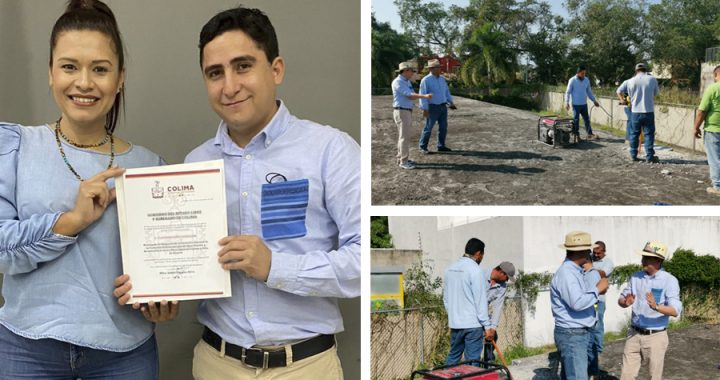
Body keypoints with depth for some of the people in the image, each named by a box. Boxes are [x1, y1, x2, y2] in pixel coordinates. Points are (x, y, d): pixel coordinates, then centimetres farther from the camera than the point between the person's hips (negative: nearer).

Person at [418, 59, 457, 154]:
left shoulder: (442, 79, 8)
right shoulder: (426, 80, -12)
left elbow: (447, 91, 17)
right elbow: (423, 95, -15)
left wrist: (451, 102, 8)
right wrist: (424, 109, -19)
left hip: (443, 107, 6)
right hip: (433, 108, -6)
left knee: (443, 127, 8)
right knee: (428, 128, -2)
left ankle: (441, 146, 19)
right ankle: (423, 147, 8)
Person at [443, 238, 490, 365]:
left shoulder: (450, 268, 9)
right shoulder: (475, 270, -14)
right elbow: (481, 301, -15)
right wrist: (487, 325, -10)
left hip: (454, 323, 7)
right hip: (472, 324, -7)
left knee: (453, 357, 16)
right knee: (472, 361, -1)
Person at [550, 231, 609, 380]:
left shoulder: (574, 271, 13)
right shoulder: (566, 273, -20)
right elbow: (577, 303, -27)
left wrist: (596, 289, 6)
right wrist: (597, 289, -17)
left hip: (579, 333, 11)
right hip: (572, 335, -11)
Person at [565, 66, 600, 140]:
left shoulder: (586, 80, 7)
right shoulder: (572, 80, -8)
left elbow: (589, 91, 16)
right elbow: (568, 92, -6)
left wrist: (594, 100, 13)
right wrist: (567, 102, -15)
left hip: (584, 104, 5)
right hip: (576, 104, -5)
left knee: (587, 119, 3)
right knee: (576, 120, 1)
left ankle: (590, 134, 5)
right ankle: (576, 135, 9)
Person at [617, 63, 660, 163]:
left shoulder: (630, 81, -1)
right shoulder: (652, 79, -4)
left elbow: (619, 90, 8)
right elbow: (656, 93, 9)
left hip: (636, 112, 2)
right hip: (649, 111, -1)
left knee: (634, 134, 12)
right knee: (649, 134, 2)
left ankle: (633, 155, 15)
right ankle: (649, 156, 1)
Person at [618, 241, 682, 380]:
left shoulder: (669, 280, -12)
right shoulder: (636, 277, 3)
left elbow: (675, 311, -19)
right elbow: (620, 300, 6)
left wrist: (656, 307, -37)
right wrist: (626, 302, -18)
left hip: (656, 336, -4)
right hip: (634, 334, 4)